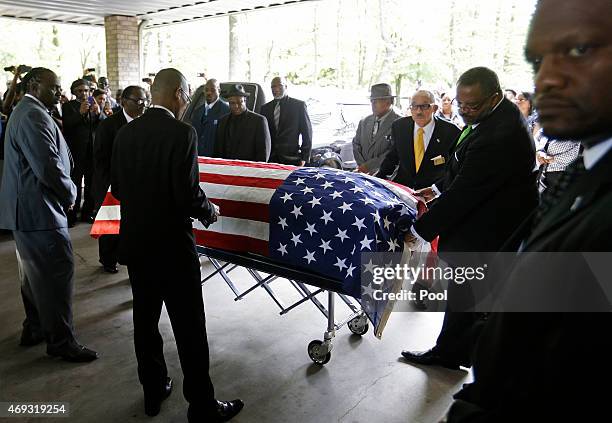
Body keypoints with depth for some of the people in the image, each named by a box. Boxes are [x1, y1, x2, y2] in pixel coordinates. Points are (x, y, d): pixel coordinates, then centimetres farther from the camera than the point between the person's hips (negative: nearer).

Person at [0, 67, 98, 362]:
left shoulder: (25, 112, 18)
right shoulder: (34, 116, -18)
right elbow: (48, 168, -25)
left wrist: (65, 193, 10)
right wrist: (70, 194, -9)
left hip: (26, 210, 12)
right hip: (39, 212, -12)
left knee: (36, 273, 20)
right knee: (58, 274, -4)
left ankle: (35, 329, 34)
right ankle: (61, 341, 6)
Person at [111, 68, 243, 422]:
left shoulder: (126, 133, 2)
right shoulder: (182, 133, -17)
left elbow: (117, 188, 9)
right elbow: (189, 194, -21)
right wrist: (209, 211, -2)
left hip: (135, 244, 7)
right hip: (172, 246, -7)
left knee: (145, 320, 19)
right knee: (189, 328, 5)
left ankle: (153, 391, 35)